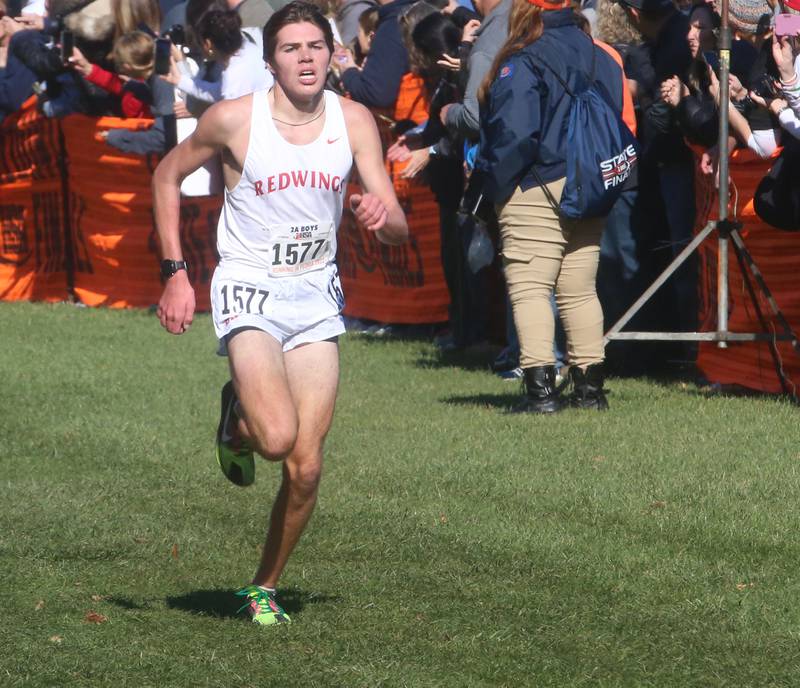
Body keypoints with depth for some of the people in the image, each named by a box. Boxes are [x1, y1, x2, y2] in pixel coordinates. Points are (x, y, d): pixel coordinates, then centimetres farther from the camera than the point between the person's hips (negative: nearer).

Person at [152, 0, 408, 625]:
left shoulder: (353, 121, -2)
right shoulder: (233, 119, -10)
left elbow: (398, 231, -1)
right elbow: (167, 177, 6)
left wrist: (382, 215, -26)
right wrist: (175, 274, 0)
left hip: (316, 297, 3)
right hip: (249, 292, -3)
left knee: (306, 466, -1)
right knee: (278, 437, -25)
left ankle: (265, 587, 20)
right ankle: (236, 419, 12)